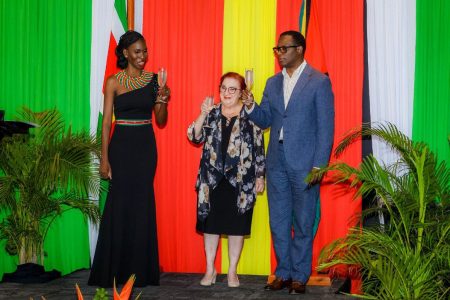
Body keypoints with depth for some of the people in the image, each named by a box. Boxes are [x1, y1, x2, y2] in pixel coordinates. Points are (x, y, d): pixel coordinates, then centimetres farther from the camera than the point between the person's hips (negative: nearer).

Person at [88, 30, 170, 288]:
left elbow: (161, 121, 8)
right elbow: (106, 122, -3)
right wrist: (104, 158, -9)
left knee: (142, 205, 5)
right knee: (120, 205, -1)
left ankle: (140, 270, 16)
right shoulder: (114, 82, -1)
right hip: (121, 146, -2)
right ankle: (114, 271, 10)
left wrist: (162, 101, -11)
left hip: (146, 146, 3)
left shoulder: (153, 80, 6)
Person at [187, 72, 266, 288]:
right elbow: (195, 137, -2)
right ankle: (210, 269, 20)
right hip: (212, 179, 2)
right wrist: (203, 114, -14)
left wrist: (260, 176, 0)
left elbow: (259, 148, 2)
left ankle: (232, 271, 18)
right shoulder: (211, 114, 7)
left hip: (240, 181, -2)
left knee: (236, 226, 5)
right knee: (210, 223, 7)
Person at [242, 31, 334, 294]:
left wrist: (319, 164, -13)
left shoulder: (319, 82, -5)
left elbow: (326, 126, -8)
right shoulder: (273, 83, 12)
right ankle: (283, 272, 22)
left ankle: (300, 276, 15)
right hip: (277, 161, 5)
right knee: (278, 221, 10)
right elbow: (265, 120, 12)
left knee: (303, 223, 4)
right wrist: (251, 106, -9)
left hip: (304, 163, -5)